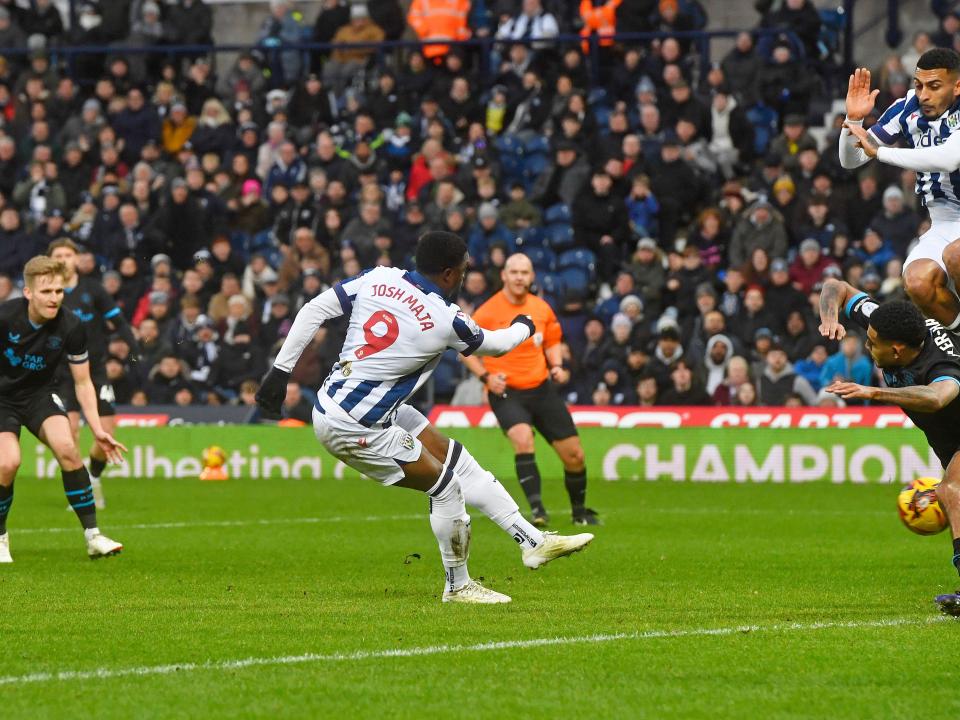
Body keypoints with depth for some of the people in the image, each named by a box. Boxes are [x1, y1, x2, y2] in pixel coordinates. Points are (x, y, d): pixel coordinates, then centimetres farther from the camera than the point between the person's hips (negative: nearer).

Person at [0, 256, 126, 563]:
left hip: (40, 394, 2)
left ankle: (92, 535, -15)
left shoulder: (71, 327, -17)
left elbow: (83, 382, -5)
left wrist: (98, 430, -12)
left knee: (67, 448, -23)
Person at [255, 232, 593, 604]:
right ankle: (457, 586, 19)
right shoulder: (446, 321, -17)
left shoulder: (379, 278, -3)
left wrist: (280, 370, 3)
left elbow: (313, 311, -3)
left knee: (457, 460, 13)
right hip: (352, 426, -8)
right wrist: (523, 327, 26)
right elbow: (495, 345, 3)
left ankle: (533, 540, 18)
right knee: (446, 487, 2)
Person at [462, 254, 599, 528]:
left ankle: (580, 511, 26)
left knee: (574, 454, 3)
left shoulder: (542, 309, 4)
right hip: (506, 392, -4)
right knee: (523, 439, -33)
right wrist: (485, 376, -12)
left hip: (542, 389, 4)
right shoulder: (488, 312, -8)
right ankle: (537, 509, -29)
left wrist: (556, 366, 2)